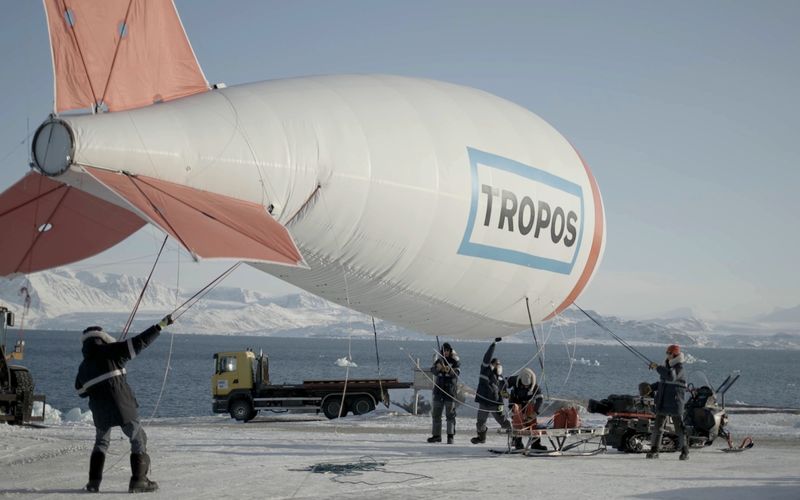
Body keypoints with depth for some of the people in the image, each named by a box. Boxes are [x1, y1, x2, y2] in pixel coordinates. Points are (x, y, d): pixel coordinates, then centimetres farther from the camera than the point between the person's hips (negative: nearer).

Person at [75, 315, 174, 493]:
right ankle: (138, 480, -1)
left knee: (101, 443, 23)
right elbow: (138, 342, -9)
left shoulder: (83, 367, 12)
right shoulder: (110, 351, -3)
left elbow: (81, 392, 22)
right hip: (123, 406, -5)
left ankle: (94, 481, 14)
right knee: (138, 439, 6)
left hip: (100, 411, 5)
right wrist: (160, 326, -6)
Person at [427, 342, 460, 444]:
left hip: (450, 389, -4)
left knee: (450, 413, -6)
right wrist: (438, 368, -27)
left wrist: (449, 370, -37)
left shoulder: (455, 361, -1)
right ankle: (436, 435, 15)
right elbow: (433, 371, -4)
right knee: (436, 413, 7)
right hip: (439, 389, 4)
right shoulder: (439, 360, 9)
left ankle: (450, 436, -5)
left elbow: (457, 372, -16)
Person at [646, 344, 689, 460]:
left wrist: (657, 367, -22)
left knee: (679, 428, -1)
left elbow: (671, 376, -30)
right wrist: (650, 387, 19)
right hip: (662, 402, 7)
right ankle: (654, 450, 10)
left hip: (674, 403, -7)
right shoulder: (667, 367, 15)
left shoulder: (679, 368, -9)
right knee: (657, 427, 5)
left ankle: (684, 451, 7)